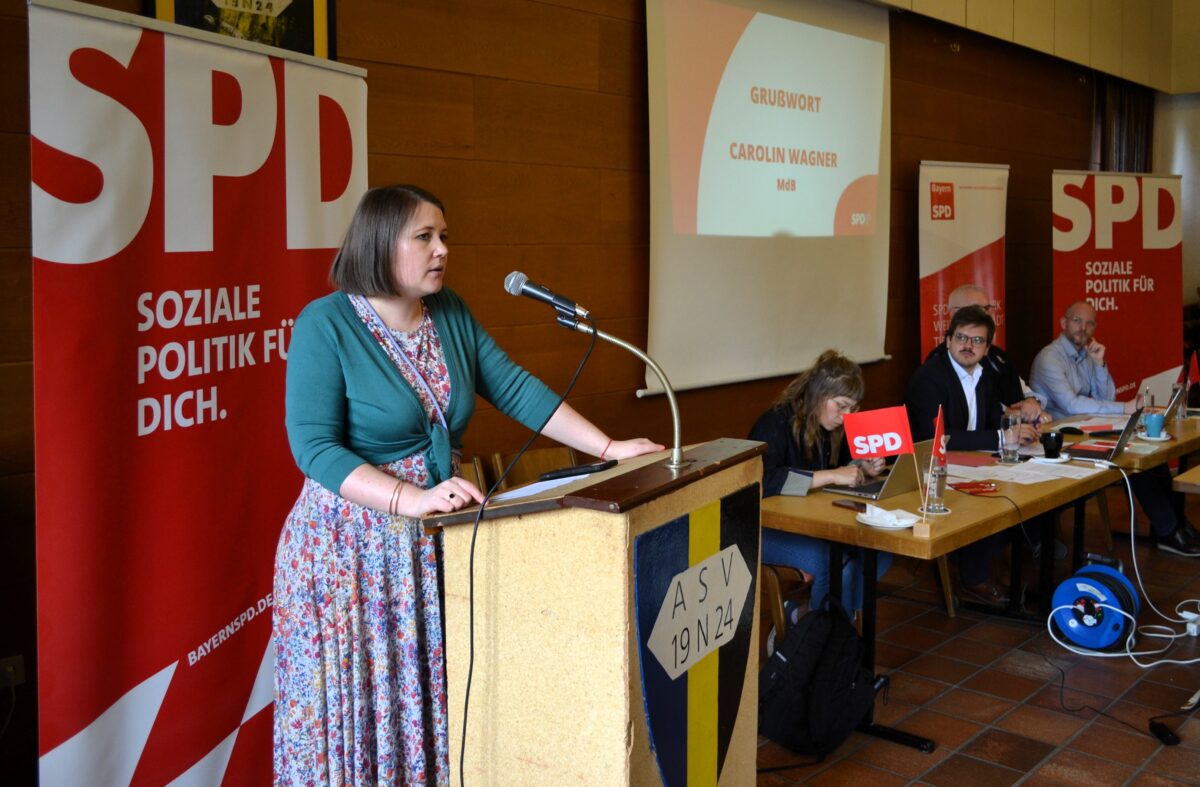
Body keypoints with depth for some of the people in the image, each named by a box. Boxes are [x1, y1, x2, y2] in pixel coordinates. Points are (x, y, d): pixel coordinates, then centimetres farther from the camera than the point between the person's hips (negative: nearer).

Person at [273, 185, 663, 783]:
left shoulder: (451, 315, 5)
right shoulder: (325, 324, -12)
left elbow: (516, 389, 5)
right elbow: (314, 447, -18)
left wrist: (608, 447, -3)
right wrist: (411, 498, -29)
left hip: (437, 544, 5)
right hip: (352, 546, -5)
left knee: (433, 698, 10)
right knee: (357, 704, 3)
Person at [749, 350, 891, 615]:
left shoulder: (832, 426, 5)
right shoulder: (776, 423, -20)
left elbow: (843, 461, 22)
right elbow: (764, 480, -36)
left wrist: (863, 468, -3)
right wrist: (831, 476, -35)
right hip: (767, 527, -8)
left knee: (878, 555, -11)